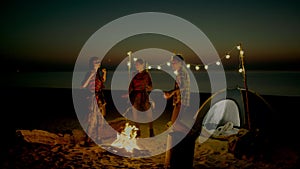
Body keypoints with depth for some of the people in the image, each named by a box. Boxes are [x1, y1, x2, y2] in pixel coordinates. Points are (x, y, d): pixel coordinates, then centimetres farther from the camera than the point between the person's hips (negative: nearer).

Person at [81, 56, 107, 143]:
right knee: (93, 119, -1)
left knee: (100, 119, 13)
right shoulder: (90, 73, -14)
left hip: (100, 98, 8)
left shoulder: (98, 73, 8)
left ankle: (97, 137, 25)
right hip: (93, 98, -8)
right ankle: (89, 138, 12)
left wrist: (104, 73, 12)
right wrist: (91, 76, -27)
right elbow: (83, 86, -24)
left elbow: (103, 81, 27)